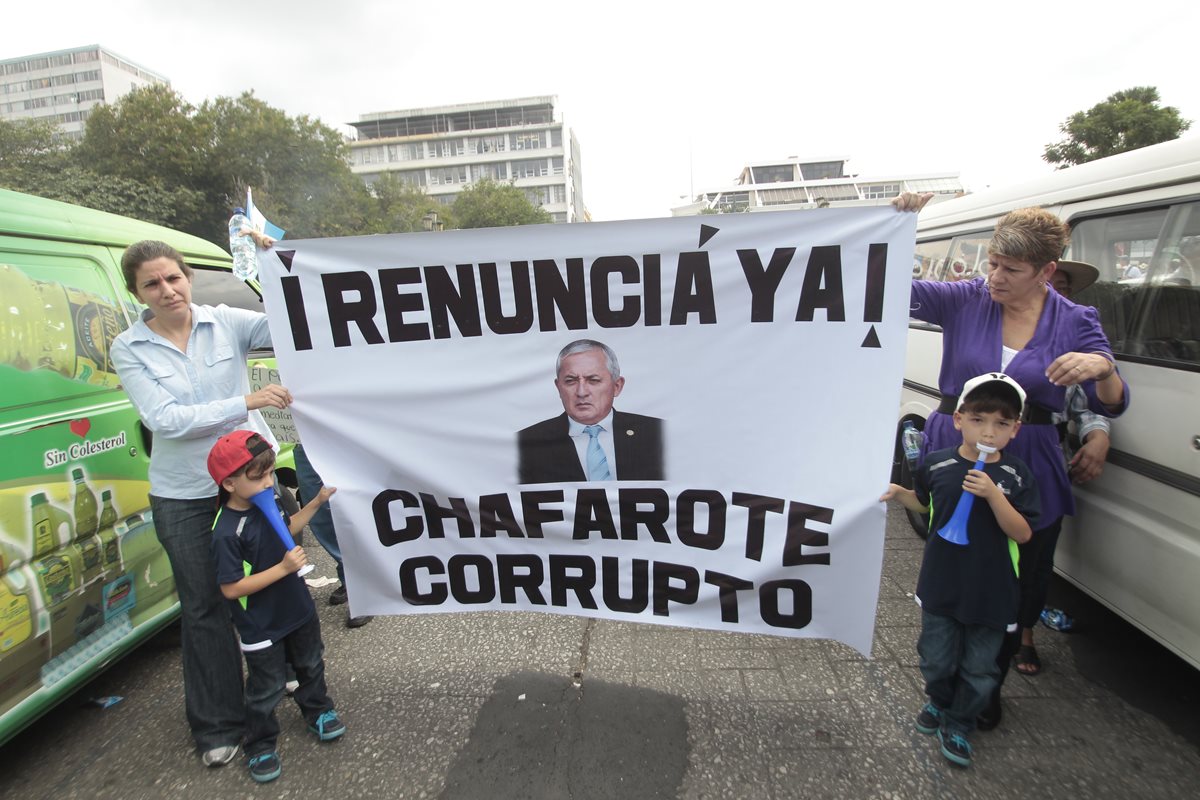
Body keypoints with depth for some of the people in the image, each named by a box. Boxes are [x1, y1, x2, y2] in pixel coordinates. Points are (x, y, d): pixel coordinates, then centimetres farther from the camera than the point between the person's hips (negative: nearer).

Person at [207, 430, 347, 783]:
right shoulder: (227, 533, -29)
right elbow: (231, 588, -27)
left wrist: (316, 502, 3)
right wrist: (283, 568, -32)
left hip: (297, 609, 7)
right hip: (261, 628, -7)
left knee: (310, 665, 25)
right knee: (266, 690, 13)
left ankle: (318, 712, 49)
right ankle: (260, 747, 37)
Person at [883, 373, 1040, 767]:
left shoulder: (1016, 476, -9)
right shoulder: (937, 464, -6)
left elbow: (1022, 534, -15)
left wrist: (992, 494, -27)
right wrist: (899, 492, -6)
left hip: (991, 593, -1)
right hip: (940, 585, 1)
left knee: (979, 670, 14)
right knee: (937, 658, 16)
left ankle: (958, 725, 35)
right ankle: (939, 703, 44)